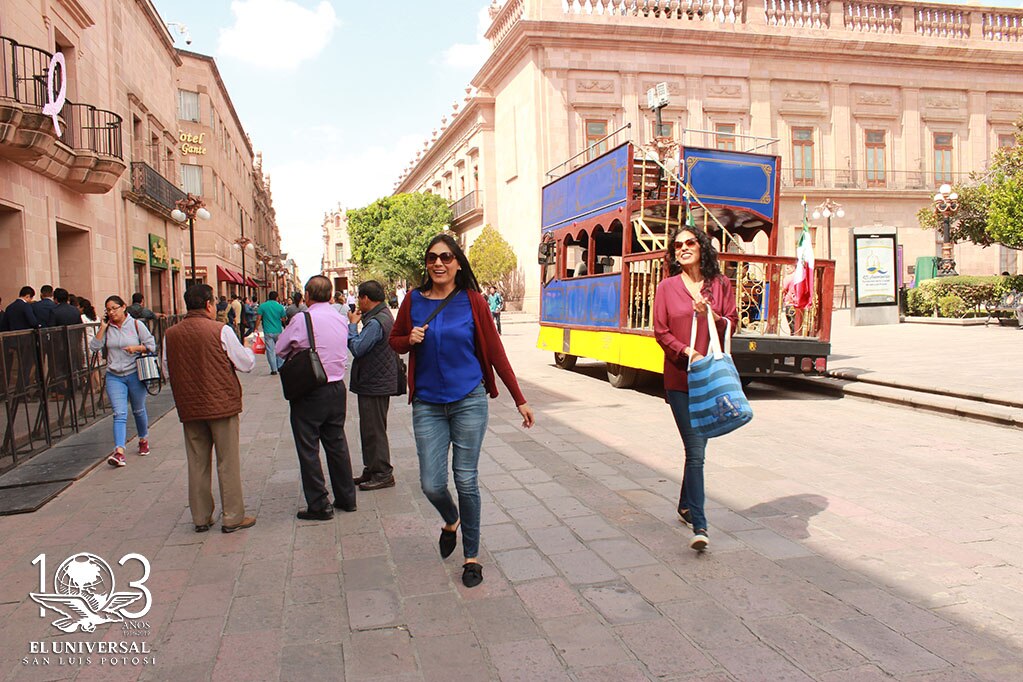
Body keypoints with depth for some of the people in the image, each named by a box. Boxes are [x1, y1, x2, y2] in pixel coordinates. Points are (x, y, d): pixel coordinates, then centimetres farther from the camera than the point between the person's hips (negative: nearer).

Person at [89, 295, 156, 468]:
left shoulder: (136, 324, -3)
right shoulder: (107, 327, 4)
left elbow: (151, 345, -2)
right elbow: (94, 347, -5)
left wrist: (136, 348, -19)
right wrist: (102, 328, -9)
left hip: (135, 374, -1)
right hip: (114, 377, 1)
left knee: (138, 410, 15)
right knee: (119, 414, -10)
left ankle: (143, 440, 37)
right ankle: (119, 452, -17)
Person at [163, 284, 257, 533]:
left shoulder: (171, 334, 0)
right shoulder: (221, 331, -13)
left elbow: (167, 370, 10)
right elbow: (246, 364, -7)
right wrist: (248, 350, 13)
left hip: (189, 408, 4)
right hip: (222, 405, -4)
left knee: (197, 464, 13)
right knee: (228, 463, 5)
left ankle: (201, 517, 22)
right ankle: (233, 517, 10)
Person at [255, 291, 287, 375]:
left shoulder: (262, 306, -2)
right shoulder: (280, 306, -1)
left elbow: (258, 319, -4)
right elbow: (283, 320, 4)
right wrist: (284, 327, 22)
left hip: (268, 332, -1)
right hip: (278, 331, 1)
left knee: (270, 350, 2)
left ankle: (274, 369, 0)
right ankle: (279, 366, 17)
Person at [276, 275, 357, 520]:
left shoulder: (302, 319, -14)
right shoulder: (341, 319, 3)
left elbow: (280, 349, -4)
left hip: (309, 392, -6)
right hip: (337, 388, 6)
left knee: (308, 448, 4)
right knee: (337, 443, 16)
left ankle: (319, 505, 9)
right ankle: (346, 498, 25)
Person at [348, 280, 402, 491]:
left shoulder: (376, 322, -21)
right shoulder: (384, 315, 13)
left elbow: (357, 349, -21)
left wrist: (352, 324, -10)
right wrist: (356, 323, 4)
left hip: (375, 384, -11)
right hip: (376, 381, 11)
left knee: (374, 430, -3)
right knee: (370, 428, 17)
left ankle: (383, 474, 5)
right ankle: (371, 470, 26)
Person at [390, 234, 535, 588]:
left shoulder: (473, 301, -4)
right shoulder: (414, 300, 2)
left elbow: (495, 351, -1)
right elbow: (395, 341, 15)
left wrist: (520, 400, -1)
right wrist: (410, 339, -10)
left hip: (468, 401, -2)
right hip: (427, 405, 2)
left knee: (466, 480, 3)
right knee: (431, 485, 0)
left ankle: (472, 556, 22)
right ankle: (451, 520, 36)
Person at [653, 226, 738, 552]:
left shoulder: (720, 284, 7)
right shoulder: (667, 287, 2)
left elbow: (732, 324, 6)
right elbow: (661, 332, -1)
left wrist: (712, 316, -13)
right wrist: (688, 352, -16)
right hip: (680, 378, -3)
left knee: (697, 447, 14)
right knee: (696, 450, -9)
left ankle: (686, 505, 34)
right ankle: (699, 526, -8)